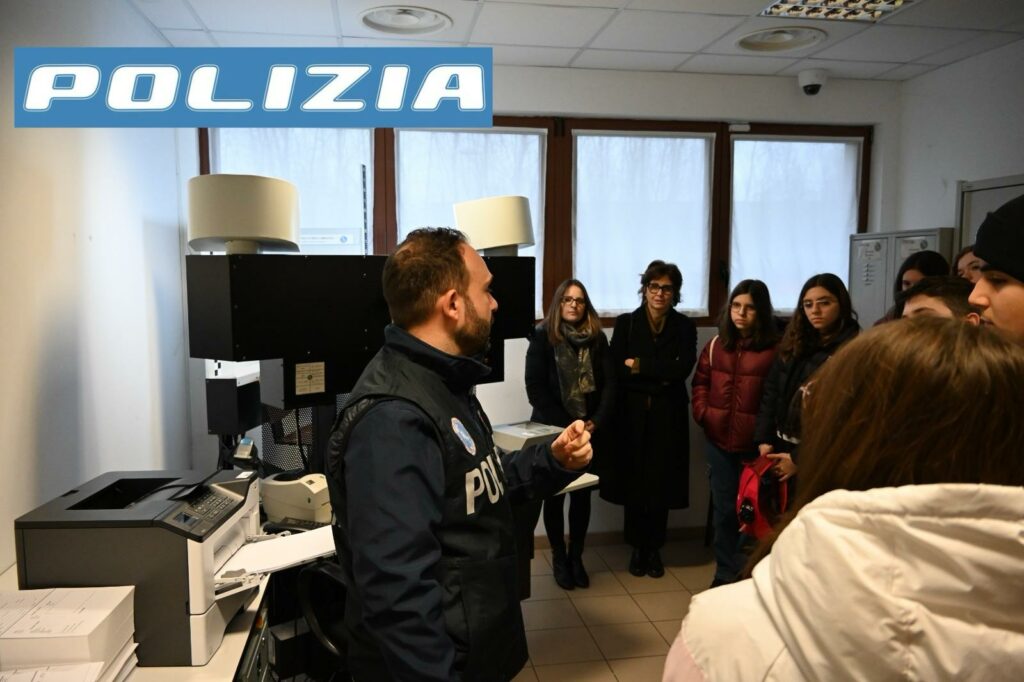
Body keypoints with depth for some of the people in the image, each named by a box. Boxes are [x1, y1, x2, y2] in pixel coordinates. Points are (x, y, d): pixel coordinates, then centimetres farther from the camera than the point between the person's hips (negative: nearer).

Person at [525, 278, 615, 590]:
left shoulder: (597, 338, 6)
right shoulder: (543, 337, -5)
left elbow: (609, 383, 2)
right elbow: (535, 388, -11)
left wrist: (596, 422, -11)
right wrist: (566, 425, -14)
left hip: (589, 431, 3)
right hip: (553, 430, -3)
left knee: (582, 495, 9)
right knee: (555, 495, 7)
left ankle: (576, 556, 24)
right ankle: (558, 558, 22)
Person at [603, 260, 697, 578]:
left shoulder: (684, 326, 5)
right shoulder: (625, 323, 3)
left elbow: (683, 368, -10)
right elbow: (617, 369, -7)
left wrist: (639, 366, -11)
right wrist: (660, 378, -13)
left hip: (668, 417, 1)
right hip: (633, 415, 0)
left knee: (662, 484, 4)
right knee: (633, 482, 2)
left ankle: (654, 549, 21)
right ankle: (637, 548, 20)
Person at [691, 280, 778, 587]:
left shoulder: (775, 349, -11)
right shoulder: (716, 345, 7)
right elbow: (701, 381, 18)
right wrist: (702, 412, 5)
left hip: (755, 444, -5)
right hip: (719, 441, 5)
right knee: (724, 509, 15)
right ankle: (726, 572, 29)